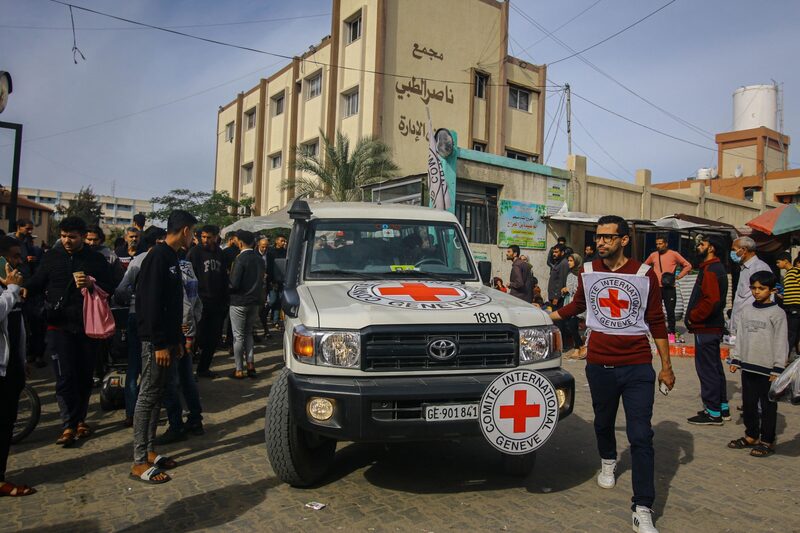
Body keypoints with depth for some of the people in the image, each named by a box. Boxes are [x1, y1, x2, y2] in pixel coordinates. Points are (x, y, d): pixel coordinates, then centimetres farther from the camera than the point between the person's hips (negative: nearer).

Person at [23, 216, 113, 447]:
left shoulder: (96, 260, 3)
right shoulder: (52, 257, 5)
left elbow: (110, 289, 0)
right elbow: (38, 281, 9)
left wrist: (92, 283, -18)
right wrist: (26, 289, -13)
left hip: (87, 326, 1)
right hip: (59, 326, 0)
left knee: (84, 376, 8)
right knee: (65, 377, -5)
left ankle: (80, 419, 25)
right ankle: (69, 425, 3)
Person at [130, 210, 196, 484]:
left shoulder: (170, 257, 14)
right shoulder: (158, 257, -15)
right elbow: (151, 303, -21)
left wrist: (177, 338, 17)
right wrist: (159, 343, -21)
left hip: (166, 339, 10)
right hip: (156, 341, -10)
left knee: (156, 395, 15)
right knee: (148, 396, -3)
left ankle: (150, 451, 25)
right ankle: (139, 462, 6)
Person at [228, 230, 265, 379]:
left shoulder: (241, 259, -16)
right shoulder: (259, 259, 5)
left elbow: (234, 284, -19)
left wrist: (227, 288, 1)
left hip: (239, 302, -6)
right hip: (255, 301, 6)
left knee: (238, 336, 2)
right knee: (248, 333, 18)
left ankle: (239, 370, 6)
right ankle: (250, 365, 15)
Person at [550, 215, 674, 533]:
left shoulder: (644, 274, -4)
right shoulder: (588, 272, 2)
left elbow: (656, 322, 2)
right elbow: (577, 305, 21)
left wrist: (666, 366, 4)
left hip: (637, 367, -2)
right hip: (599, 364, 3)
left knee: (640, 436, -5)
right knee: (603, 422, 20)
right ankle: (608, 463, 50)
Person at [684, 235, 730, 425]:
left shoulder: (710, 270, -17)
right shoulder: (718, 268, 15)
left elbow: (711, 300, -28)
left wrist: (693, 317, -16)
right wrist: (694, 316, 12)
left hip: (706, 329, -10)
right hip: (713, 326, 11)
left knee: (707, 369, -3)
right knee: (715, 368, 18)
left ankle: (713, 413, 5)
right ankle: (722, 408, 28)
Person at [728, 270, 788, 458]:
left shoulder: (777, 313, -7)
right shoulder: (746, 311, 9)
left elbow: (781, 343, -9)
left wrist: (778, 368, -11)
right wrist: (736, 359, 11)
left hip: (767, 369, -5)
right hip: (748, 366, 6)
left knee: (768, 406, 5)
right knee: (748, 403, 14)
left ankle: (767, 441, 16)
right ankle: (751, 436, 27)